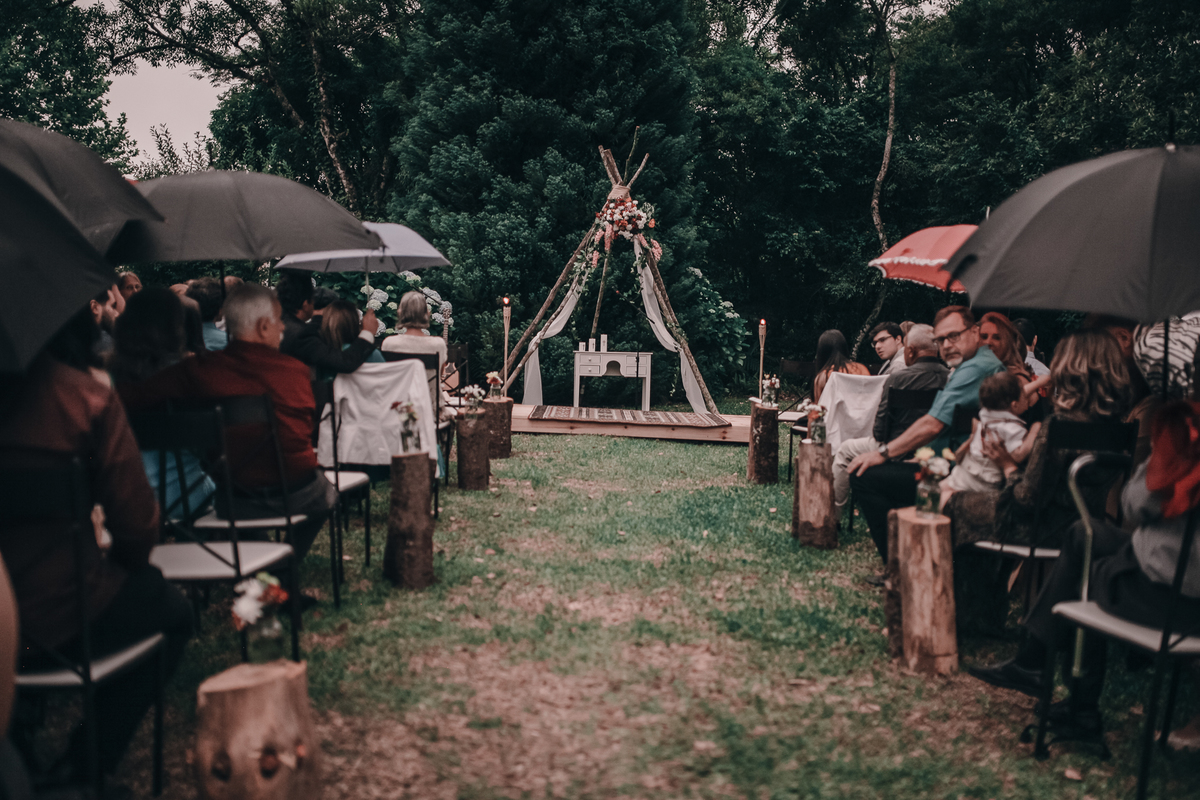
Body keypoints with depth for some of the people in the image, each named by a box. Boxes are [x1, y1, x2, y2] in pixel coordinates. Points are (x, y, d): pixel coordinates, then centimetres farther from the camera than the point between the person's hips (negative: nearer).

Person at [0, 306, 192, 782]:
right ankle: (86, 768, 18)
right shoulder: (88, 396, -13)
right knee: (172, 612, 24)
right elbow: (137, 521, -11)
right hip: (55, 621, -5)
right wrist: (125, 562, 12)